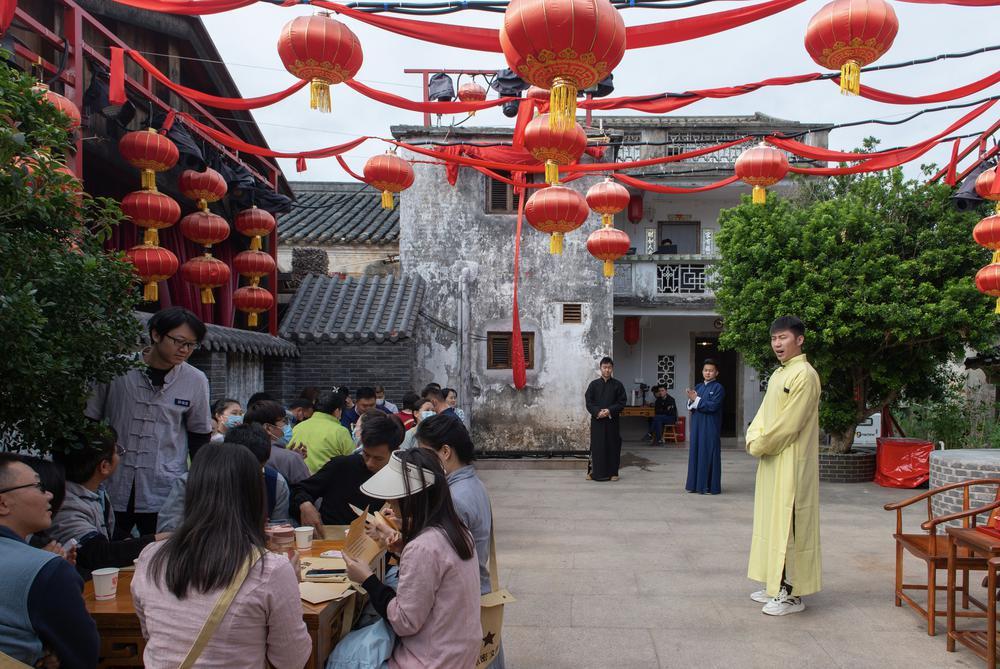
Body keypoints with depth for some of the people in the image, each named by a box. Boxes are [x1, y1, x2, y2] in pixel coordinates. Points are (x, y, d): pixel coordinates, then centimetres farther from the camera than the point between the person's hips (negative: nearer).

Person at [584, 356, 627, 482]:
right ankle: (594, 472, 9)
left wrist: (610, 411, -14)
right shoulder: (594, 384, 5)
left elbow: (622, 402, 1)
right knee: (597, 446, 0)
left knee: (613, 446, 2)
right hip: (596, 420, 0)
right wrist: (597, 412, -15)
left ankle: (612, 472, 12)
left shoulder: (618, 385, 4)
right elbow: (588, 402, 1)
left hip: (612, 420, 0)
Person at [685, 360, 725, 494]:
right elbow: (690, 406, 9)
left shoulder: (718, 388, -4)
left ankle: (711, 487, 2)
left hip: (711, 427, -6)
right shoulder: (698, 387, 13)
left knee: (709, 454, -3)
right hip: (697, 426, 6)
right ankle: (695, 484, 15)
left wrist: (696, 399, -15)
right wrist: (691, 400, -12)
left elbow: (713, 406, -16)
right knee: (695, 453, 7)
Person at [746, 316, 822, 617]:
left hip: (791, 462, -9)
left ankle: (792, 594, 4)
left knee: (788, 523, -5)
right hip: (771, 461, 9)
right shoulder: (777, 375, 15)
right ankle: (776, 584, 25)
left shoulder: (804, 375, -14)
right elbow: (763, 412, 16)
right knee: (772, 521, 14)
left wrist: (760, 445, -10)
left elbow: (789, 423, -19)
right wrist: (753, 439, -1)